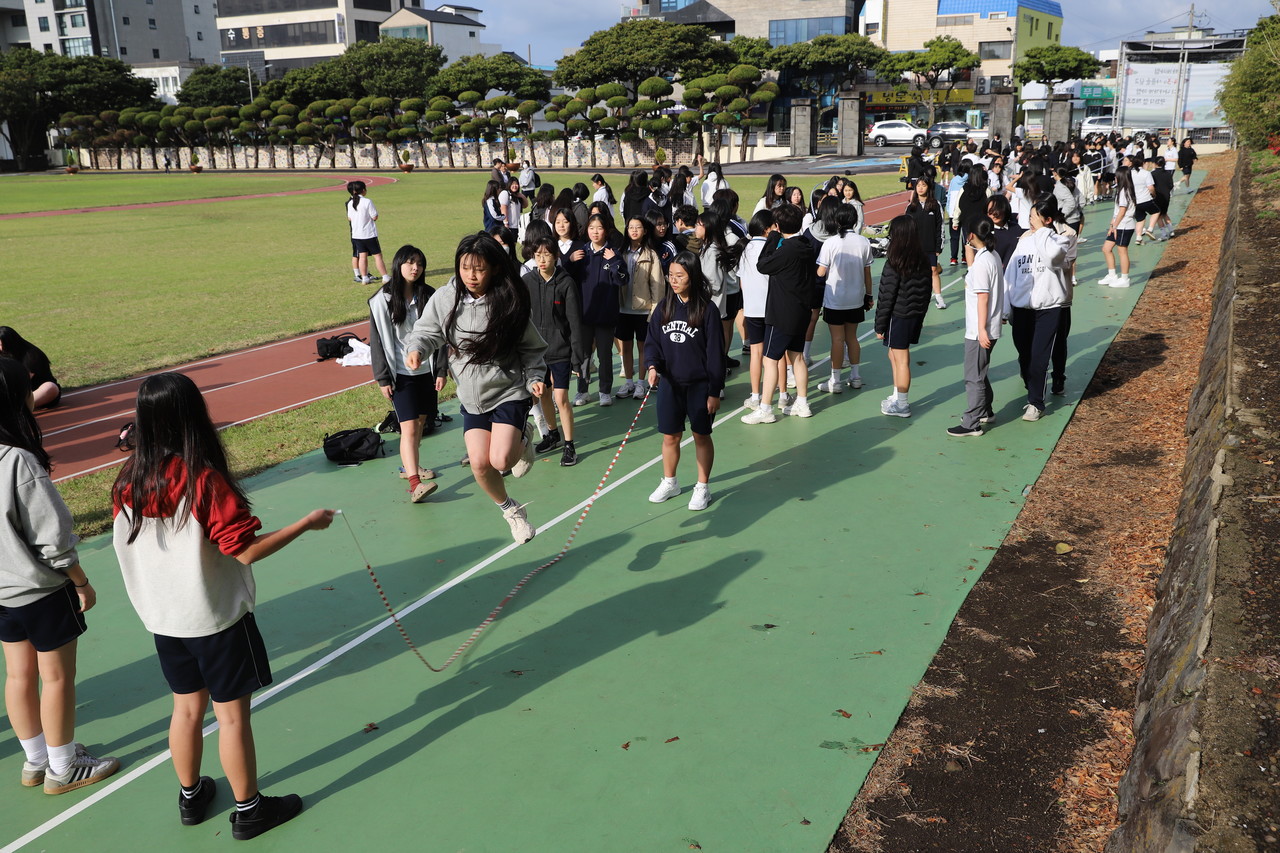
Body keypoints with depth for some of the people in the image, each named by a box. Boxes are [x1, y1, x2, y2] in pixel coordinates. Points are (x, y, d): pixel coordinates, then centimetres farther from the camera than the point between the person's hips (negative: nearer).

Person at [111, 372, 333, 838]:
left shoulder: (129, 481, -7)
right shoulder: (205, 480, -25)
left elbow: (126, 545, 6)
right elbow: (245, 550, -24)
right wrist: (307, 523, -16)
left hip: (164, 619, 6)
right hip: (216, 617, -6)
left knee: (186, 707, 22)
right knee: (232, 714, 8)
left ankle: (191, 796, 39)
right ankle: (249, 809, 23)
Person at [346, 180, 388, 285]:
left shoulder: (350, 203, 3)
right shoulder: (367, 202, -15)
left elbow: (349, 218, 11)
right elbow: (374, 217, -13)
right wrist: (375, 211, 6)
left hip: (357, 235, 5)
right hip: (369, 234, -5)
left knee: (362, 256, 9)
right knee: (377, 255, 1)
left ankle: (364, 277, 8)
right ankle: (385, 277, 0)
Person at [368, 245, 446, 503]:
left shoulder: (429, 296, 2)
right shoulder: (382, 300, -6)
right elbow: (377, 341, -3)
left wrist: (441, 370, 2)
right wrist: (382, 378, -6)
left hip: (426, 370, 4)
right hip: (401, 373, -4)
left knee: (421, 422, 13)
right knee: (409, 427, -11)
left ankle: (408, 466, 34)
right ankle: (414, 484, -15)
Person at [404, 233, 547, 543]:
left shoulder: (508, 303, -11)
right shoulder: (444, 299, -6)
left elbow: (531, 348, -1)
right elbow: (427, 331, 1)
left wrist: (534, 378, -14)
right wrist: (416, 348, -21)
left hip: (509, 392, -3)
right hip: (472, 397, 3)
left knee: (501, 460, -19)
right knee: (479, 463, -6)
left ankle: (522, 441, 19)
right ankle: (511, 511, 22)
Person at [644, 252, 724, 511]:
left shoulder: (707, 309, -12)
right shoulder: (664, 307, 0)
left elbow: (715, 353, -9)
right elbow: (652, 341, 6)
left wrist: (715, 392, -10)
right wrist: (652, 365, -16)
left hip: (699, 385, -3)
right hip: (669, 383, 4)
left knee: (701, 435, 10)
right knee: (670, 436, 12)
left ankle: (703, 487, 24)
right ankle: (669, 482, 32)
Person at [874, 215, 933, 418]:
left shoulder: (894, 265, -20)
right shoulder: (923, 260, 1)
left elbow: (886, 298, -16)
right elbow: (927, 291, 9)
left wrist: (880, 325, -9)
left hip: (899, 317, -7)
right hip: (916, 316, 7)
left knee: (901, 359, 2)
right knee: (894, 355, 21)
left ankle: (902, 405, 13)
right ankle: (897, 397, 31)